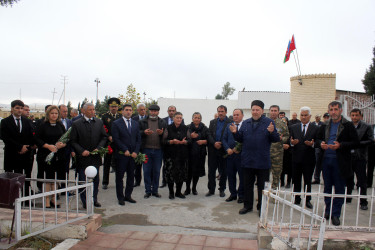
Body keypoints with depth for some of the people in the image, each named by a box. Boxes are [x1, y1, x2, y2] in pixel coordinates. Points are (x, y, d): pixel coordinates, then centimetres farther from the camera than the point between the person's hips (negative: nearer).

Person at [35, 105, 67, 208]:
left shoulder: (61, 125, 9)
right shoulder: (42, 125, -1)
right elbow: (37, 139, -6)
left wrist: (62, 144, -12)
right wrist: (48, 146, -17)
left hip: (58, 156, 3)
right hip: (45, 156, -3)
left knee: (55, 178, 9)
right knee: (47, 178, -1)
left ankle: (53, 199, 21)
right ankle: (47, 201, 9)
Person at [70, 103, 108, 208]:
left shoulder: (99, 122, 6)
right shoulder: (76, 124, -3)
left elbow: (104, 137, 8)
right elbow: (73, 141, -3)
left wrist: (99, 148, -7)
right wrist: (82, 151, -16)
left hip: (95, 157, 3)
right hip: (83, 157, -3)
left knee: (95, 180, 12)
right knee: (83, 180, 4)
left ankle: (94, 199, 27)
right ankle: (85, 201, 18)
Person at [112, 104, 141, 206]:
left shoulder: (136, 123, 13)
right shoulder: (116, 123, -1)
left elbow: (138, 139, 9)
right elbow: (116, 139, -8)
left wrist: (136, 152, -4)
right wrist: (125, 150, -14)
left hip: (133, 155, 4)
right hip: (121, 155, -4)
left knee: (131, 176, 9)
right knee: (119, 177, 3)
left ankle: (128, 195, 22)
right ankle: (120, 197, 14)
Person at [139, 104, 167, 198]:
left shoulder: (162, 122, 10)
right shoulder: (143, 122, 9)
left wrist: (162, 133, -15)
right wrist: (144, 132, -14)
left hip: (158, 150, 1)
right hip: (146, 149, 0)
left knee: (157, 171, 7)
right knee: (147, 171, 3)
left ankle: (155, 190, 19)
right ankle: (148, 191, 14)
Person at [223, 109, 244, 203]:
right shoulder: (228, 126, 11)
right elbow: (224, 139, 8)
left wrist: (239, 149, -15)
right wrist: (227, 149, -7)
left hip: (241, 154, -4)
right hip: (230, 154, 4)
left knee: (242, 176, 5)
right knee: (230, 175, 11)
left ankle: (241, 195, 19)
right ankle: (233, 194, 24)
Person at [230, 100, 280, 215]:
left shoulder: (269, 122, -2)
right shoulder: (245, 123, 10)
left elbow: (276, 139, -7)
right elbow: (240, 139, 8)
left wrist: (272, 132, -27)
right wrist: (235, 133, -10)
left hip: (262, 161, -3)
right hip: (247, 161, 3)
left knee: (262, 185, 9)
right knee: (247, 184, 13)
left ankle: (261, 207, 23)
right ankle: (247, 206, 27)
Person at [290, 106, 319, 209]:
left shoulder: (316, 128, 1)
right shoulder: (293, 127, 7)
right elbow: (290, 141, 5)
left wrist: (312, 144, -23)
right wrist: (292, 143, -17)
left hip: (309, 159, -2)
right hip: (296, 158, 2)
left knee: (307, 180, 9)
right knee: (296, 180, 9)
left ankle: (307, 200, 21)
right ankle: (297, 200, 21)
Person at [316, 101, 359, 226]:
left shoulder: (348, 126, -4)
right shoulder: (324, 126, 10)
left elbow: (355, 142, -7)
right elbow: (318, 138, 19)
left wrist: (340, 145, -19)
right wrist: (321, 143, -3)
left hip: (340, 161, -4)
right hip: (326, 160, 4)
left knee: (339, 188, 4)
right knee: (327, 187, 13)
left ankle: (336, 214, 15)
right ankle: (328, 211, 26)